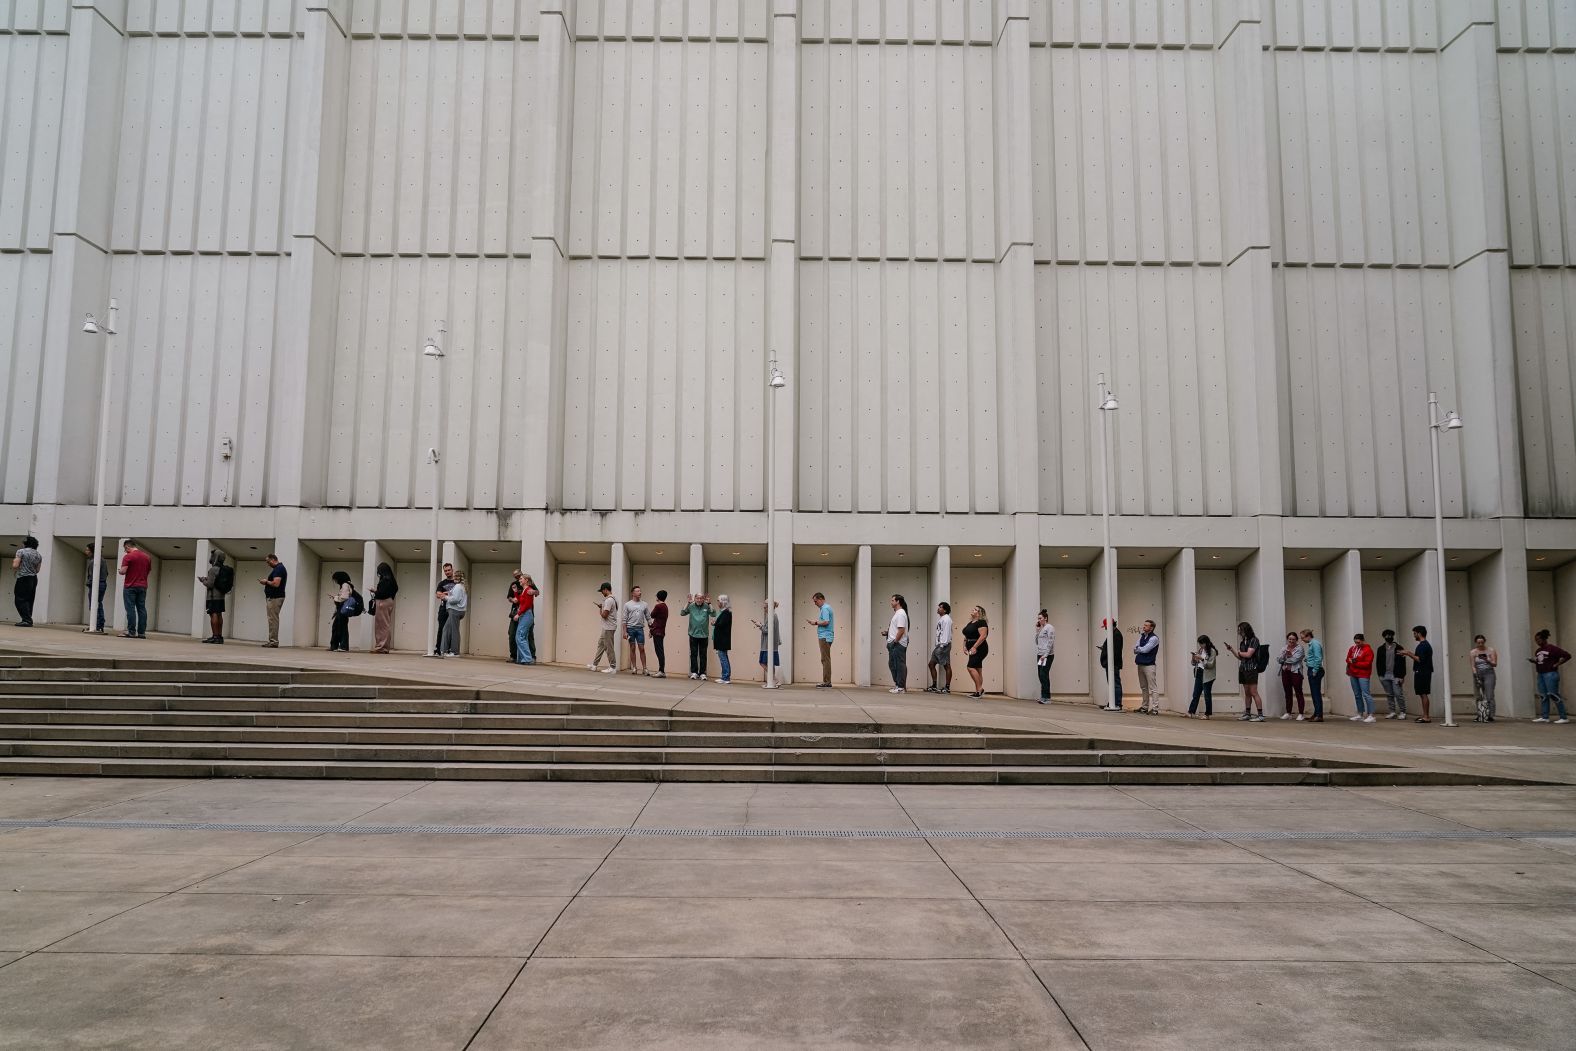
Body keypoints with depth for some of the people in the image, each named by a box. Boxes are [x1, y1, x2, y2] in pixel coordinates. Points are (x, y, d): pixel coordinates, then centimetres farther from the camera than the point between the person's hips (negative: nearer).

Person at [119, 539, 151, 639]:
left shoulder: (128, 556, -8)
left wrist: (119, 571, 7)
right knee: (142, 609, 4)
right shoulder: (147, 557, 11)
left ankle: (131, 632, -6)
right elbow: (150, 570, 16)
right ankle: (142, 632, 2)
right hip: (143, 586, 5)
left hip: (130, 586, -5)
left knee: (130, 609, -4)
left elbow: (123, 571, -14)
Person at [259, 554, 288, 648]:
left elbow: (276, 583, -25)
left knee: (273, 620, -9)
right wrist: (266, 582, 12)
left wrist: (266, 582, -9)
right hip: (275, 597, 11)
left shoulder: (278, 569, -15)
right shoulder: (280, 568, 18)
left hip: (274, 598, -11)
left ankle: (273, 641, -8)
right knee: (273, 620, 11)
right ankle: (273, 641, 14)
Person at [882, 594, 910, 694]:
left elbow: (901, 630, -22)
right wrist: (887, 633, 10)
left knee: (900, 665, -6)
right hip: (893, 644, 11)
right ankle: (897, 684, 21)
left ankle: (901, 687, -3)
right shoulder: (896, 613, 18)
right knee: (892, 664, 15)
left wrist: (895, 641, -20)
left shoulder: (901, 613, -15)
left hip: (898, 644, -11)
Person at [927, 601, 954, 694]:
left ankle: (947, 688, -5)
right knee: (932, 664, 9)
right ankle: (934, 686, 13)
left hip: (944, 645, -11)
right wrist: (937, 645, 17)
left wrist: (942, 645, -22)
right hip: (938, 645, 11)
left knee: (947, 666, -7)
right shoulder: (941, 619, 20)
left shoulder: (946, 619, -10)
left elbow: (946, 633, -18)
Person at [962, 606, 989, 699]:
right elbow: (966, 636, 22)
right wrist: (964, 646, 7)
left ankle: (980, 689, -12)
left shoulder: (981, 622, -11)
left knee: (970, 667, -17)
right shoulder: (970, 623, 17)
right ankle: (978, 692, 12)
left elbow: (983, 636, -22)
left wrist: (974, 647, -25)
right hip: (973, 650, 9)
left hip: (979, 649, -9)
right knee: (977, 669, 10)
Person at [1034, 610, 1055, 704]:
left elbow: (1050, 643, -14)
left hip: (1047, 656, -8)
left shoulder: (1049, 628, -8)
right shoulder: (1041, 629, 17)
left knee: (1044, 675, -10)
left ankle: (1046, 698, -8)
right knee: (1041, 676, 6)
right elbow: (1037, 642, 16)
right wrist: (1037, 629, 10)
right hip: (1040, 655, 8)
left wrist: (1045, 655, -19)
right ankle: (1043, 697, 11)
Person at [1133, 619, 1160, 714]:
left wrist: (1137, 649, 2)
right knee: (1143, 687, 14)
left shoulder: (1154, 638, -9)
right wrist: (1140, 650, -9)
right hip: (1140, 664, 8)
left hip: (1149, 665, -8)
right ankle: (1145, 707, 21)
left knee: (1152, 688, -9)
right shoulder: (1142, 636, 14)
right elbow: (1135, 649, 10)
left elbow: (1145, 649, -16)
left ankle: (1155, 709, -10)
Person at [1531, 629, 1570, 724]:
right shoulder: (1537, 651, 13)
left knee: (1553, 695, -8)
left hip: (1550, 674, -8)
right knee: (1543, 696, 7)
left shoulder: (1552, 648, -10)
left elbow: (1567, 655, -14)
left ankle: (1563, 717, -3)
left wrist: (1557, 664, -13)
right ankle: (1544, 717, 10)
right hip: (1540, 674, 8)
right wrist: (1534, 661, 4)